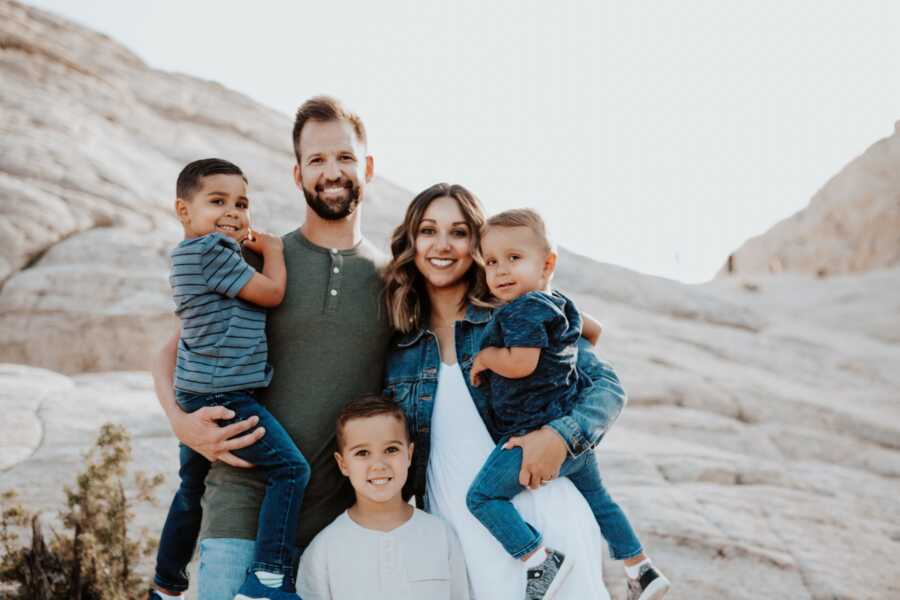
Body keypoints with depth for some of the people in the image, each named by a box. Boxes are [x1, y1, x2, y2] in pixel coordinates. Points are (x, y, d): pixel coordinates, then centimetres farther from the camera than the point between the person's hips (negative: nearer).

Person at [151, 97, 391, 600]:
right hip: (245, 502, -2)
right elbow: (172, 355, 8)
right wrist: (182, 422, -10)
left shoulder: (392, 278, 7)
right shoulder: (255, 265, 1)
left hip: (343, 515, 2)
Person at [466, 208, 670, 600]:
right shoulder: (558, 303, 12)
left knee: (482, 496, -7)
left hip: (537, 434, -10)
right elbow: (593, 329, 28)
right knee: (596, 498, 26)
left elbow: (520, 364, -27)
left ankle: (541, 560, -13)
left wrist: (486, 356, -11)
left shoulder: (522, 310, -17)